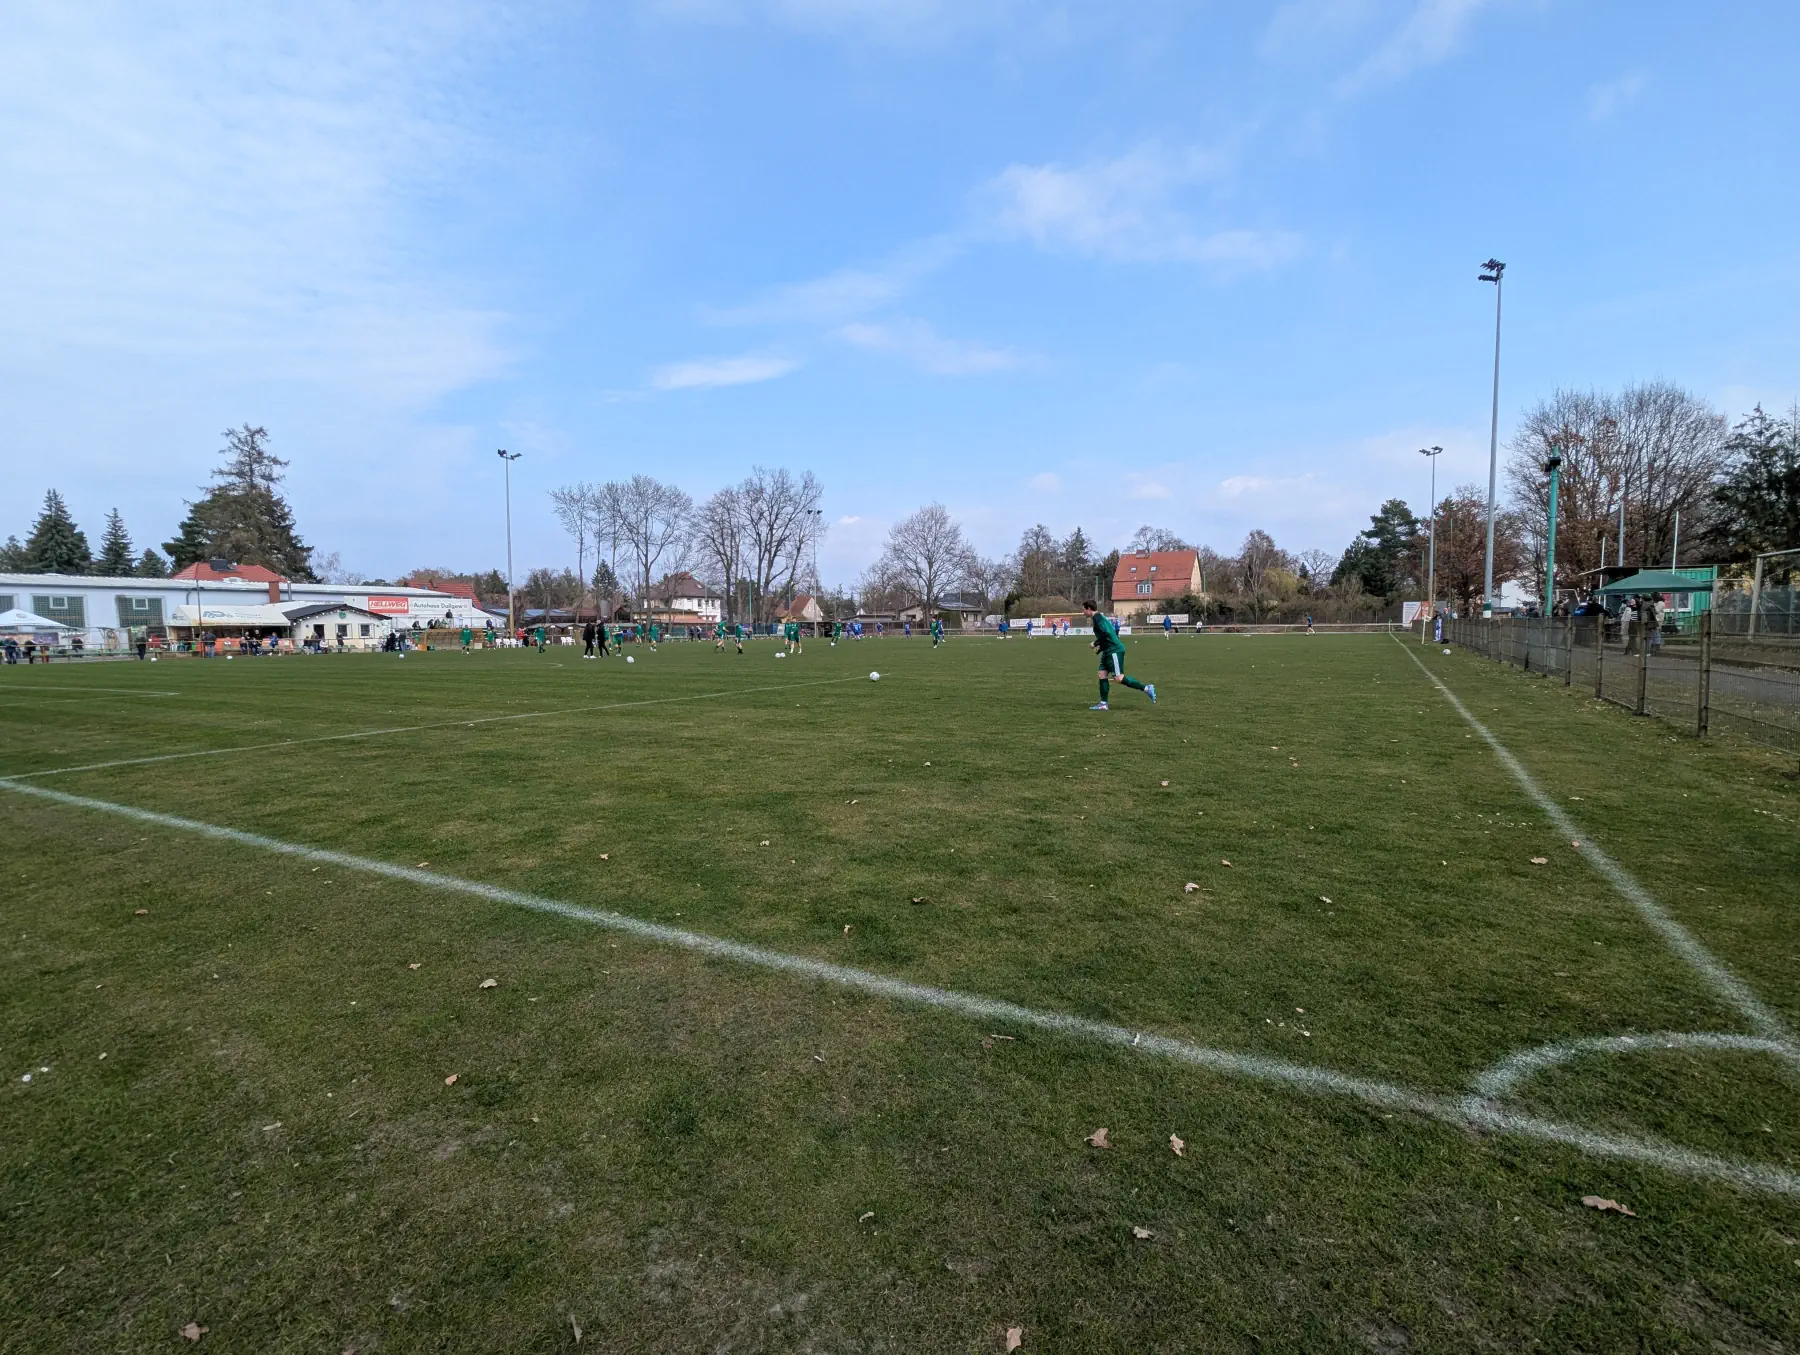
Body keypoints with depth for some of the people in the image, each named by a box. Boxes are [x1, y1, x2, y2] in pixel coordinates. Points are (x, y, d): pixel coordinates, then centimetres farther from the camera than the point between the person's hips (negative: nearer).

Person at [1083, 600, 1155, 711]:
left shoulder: (1097, 617, -11)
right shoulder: (1101, 616, 19)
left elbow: (1105, 632, -24)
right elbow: (1114, 631, 24)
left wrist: (1095, 643, -11)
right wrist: (1101, 646, 20)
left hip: (1114, 651, -10)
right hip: (1108, 651, 10)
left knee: (1119, 678, -11)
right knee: (1102, 675, 6)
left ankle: (1146, 688, -4)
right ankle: (1103, 703, 6)